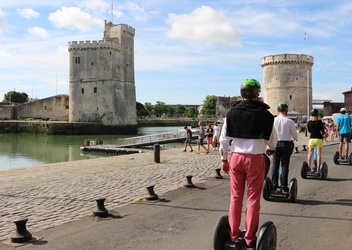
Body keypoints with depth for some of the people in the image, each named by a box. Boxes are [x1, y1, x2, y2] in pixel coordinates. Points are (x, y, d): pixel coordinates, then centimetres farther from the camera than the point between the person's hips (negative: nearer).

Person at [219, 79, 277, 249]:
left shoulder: (232, 113, 0)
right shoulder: (264, 114, -5)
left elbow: (224, 139, 2)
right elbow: (272, 140, 4)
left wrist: (224, 159, 13)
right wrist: (270, 149, 25)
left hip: (236, 158, 2)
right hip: (256, 159, -2)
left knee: (235, 197, 11)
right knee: (253, 199, 6)